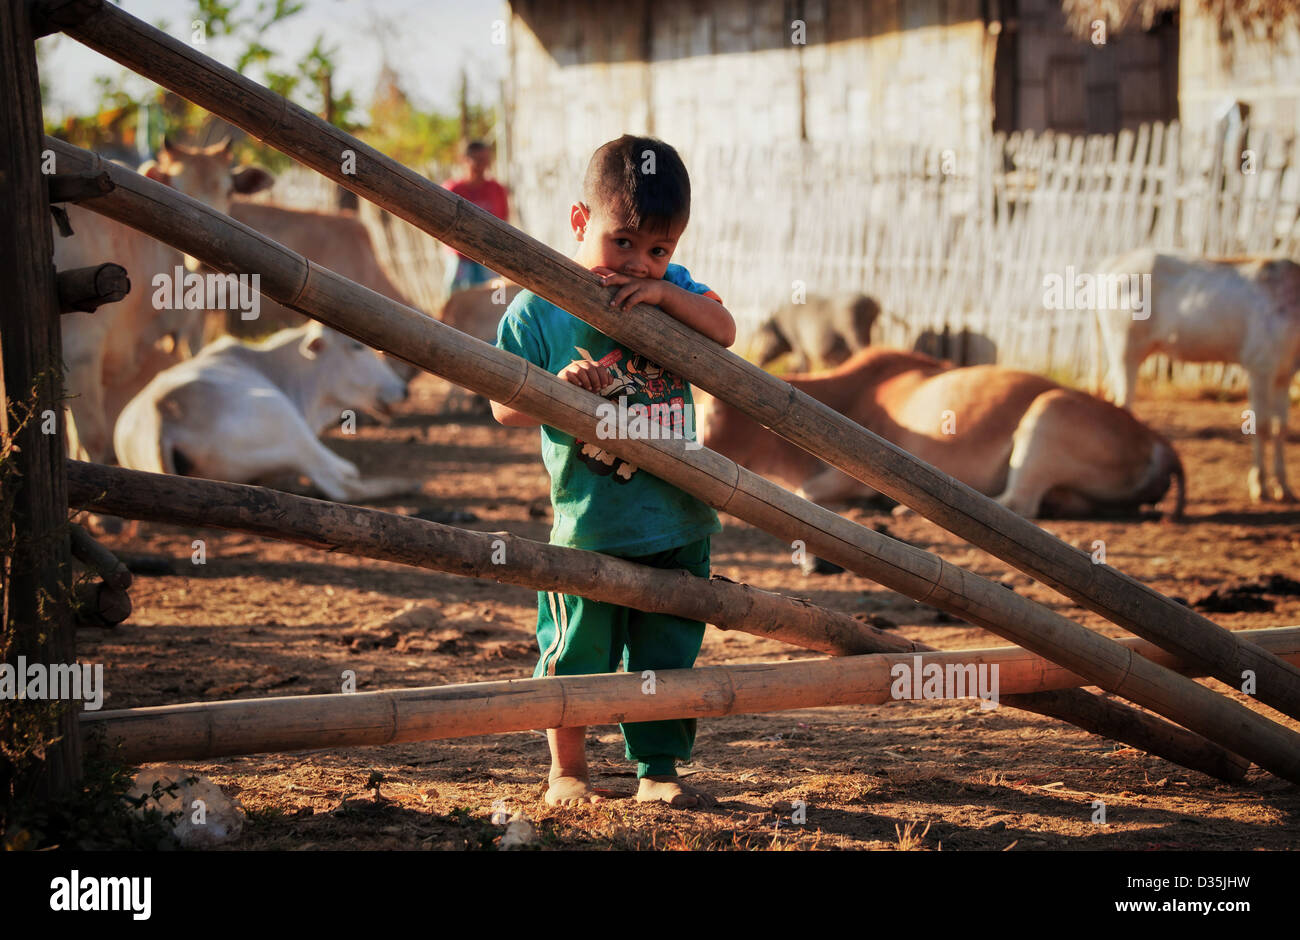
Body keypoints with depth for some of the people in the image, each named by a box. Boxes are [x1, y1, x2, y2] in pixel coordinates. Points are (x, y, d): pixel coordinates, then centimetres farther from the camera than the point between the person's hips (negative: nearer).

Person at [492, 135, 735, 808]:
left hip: (677, 521, 3)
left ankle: (659, 772, 21)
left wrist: (665, 293, -19)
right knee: (577, 652, 3)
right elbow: (505, 408, -7)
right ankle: (567, 773, 19)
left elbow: (723, 332, -6)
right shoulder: (537, 309, -7)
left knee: (668, 655, 9)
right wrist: (556, 389, -27)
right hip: (590, 523, -3)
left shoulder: (670, 290, 6)